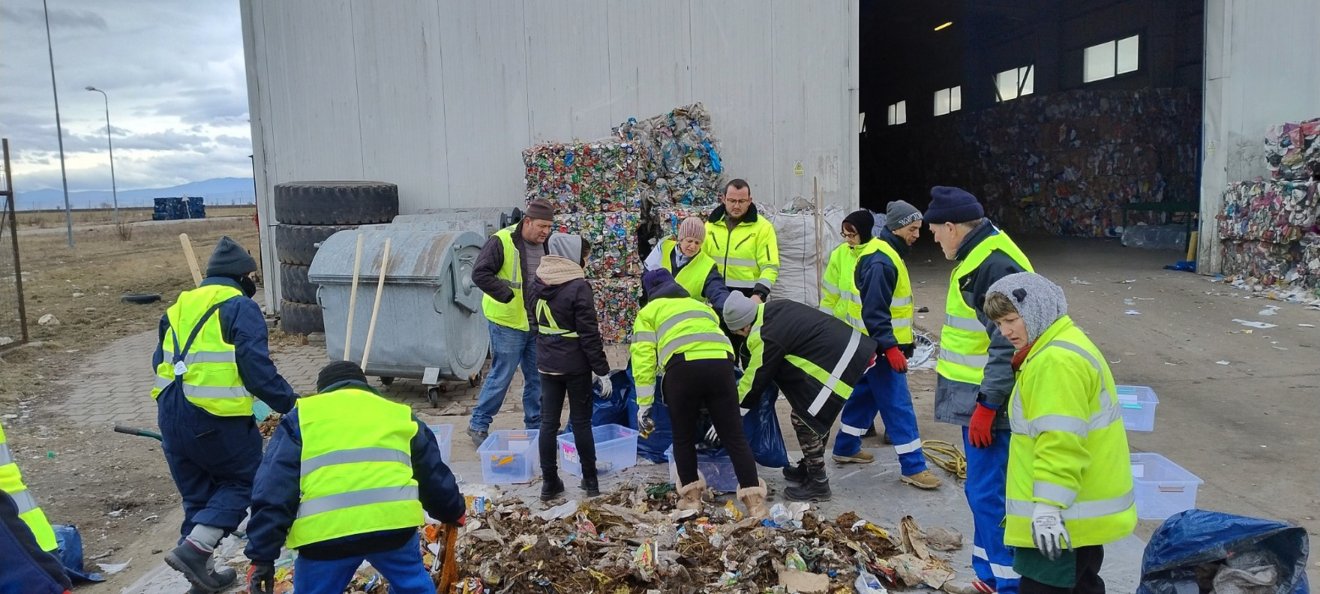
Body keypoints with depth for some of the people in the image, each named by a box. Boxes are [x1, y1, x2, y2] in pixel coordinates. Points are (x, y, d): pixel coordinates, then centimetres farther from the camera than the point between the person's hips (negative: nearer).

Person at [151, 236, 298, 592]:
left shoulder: (180, 306, 19)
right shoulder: (240, 308, -5)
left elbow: (160, 362, 24)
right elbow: (258, 370, -14)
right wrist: (291, 404, -5)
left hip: (170, 415, 8)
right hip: (215, 418, -7)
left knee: (198, 493, 18)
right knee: (244, 480, 10)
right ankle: (194, 548, -5)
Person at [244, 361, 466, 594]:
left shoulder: (303, 416, 20)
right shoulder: (400, 414, 26)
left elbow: (275, 488, 10)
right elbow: (433, 475, 32)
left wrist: (262, 555, 10)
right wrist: (453, 512, 48)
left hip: (325, 532, -1)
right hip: (393, 521, 2)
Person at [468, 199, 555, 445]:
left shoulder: (544, 245, 9)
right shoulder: (501, 241, -14)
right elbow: (480, 273, -17)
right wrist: (508, 296, -20)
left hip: (537, 324, 7)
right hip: (508, 323, -7)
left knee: (537, 378, 12)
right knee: (501, 377, 0)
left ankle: (535, 425, 25)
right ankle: (478, 424, 15)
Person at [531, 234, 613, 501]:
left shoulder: (539, 283, 3)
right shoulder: (578, 287, -17)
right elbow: (589, 334, -17)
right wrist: (602, 371, -12)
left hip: (547, 364, 5)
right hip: (576, 366, -5)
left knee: (549, 422, 8)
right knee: (581, 422, 6)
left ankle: (549, 482, 13)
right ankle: (590, 481, 17)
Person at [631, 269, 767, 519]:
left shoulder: (649, 312, 25)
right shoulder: (702, 306, 39)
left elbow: (644, 357, 11)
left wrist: (644, 403, 12)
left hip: (683, 367, -3)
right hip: (720, 364, 3)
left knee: (684, 437, 16)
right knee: (734, 437, 7)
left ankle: (691, 497, 22)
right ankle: (754, 501, 3)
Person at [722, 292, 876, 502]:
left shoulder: (766, 338, -17)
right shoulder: (772, 309, 8)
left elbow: (753, 383, -8)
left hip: (839, 362, -10)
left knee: (804, 419, -2)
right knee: (818, 415, 21)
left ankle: (818, 485, 8)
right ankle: (809, 468, 36)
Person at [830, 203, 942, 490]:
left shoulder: (885, 253, 12)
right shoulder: (880, 261, -21)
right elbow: (874, 311, -25)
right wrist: (890, 347, -26)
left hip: (871, 346, 11)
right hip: (880, 348, -11)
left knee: (864, 396, 19)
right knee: (898, 406, -5)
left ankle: (845, 448, 31)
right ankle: (913, 468, 0)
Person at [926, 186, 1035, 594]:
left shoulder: (996, 264, -20)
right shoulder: (978, 257, 13)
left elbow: (1008, 343, -25)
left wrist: (986, 405, -23)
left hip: (989, 405, -11)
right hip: (979, 399, 11)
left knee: (989, 495, -6)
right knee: (981, 490, 18)